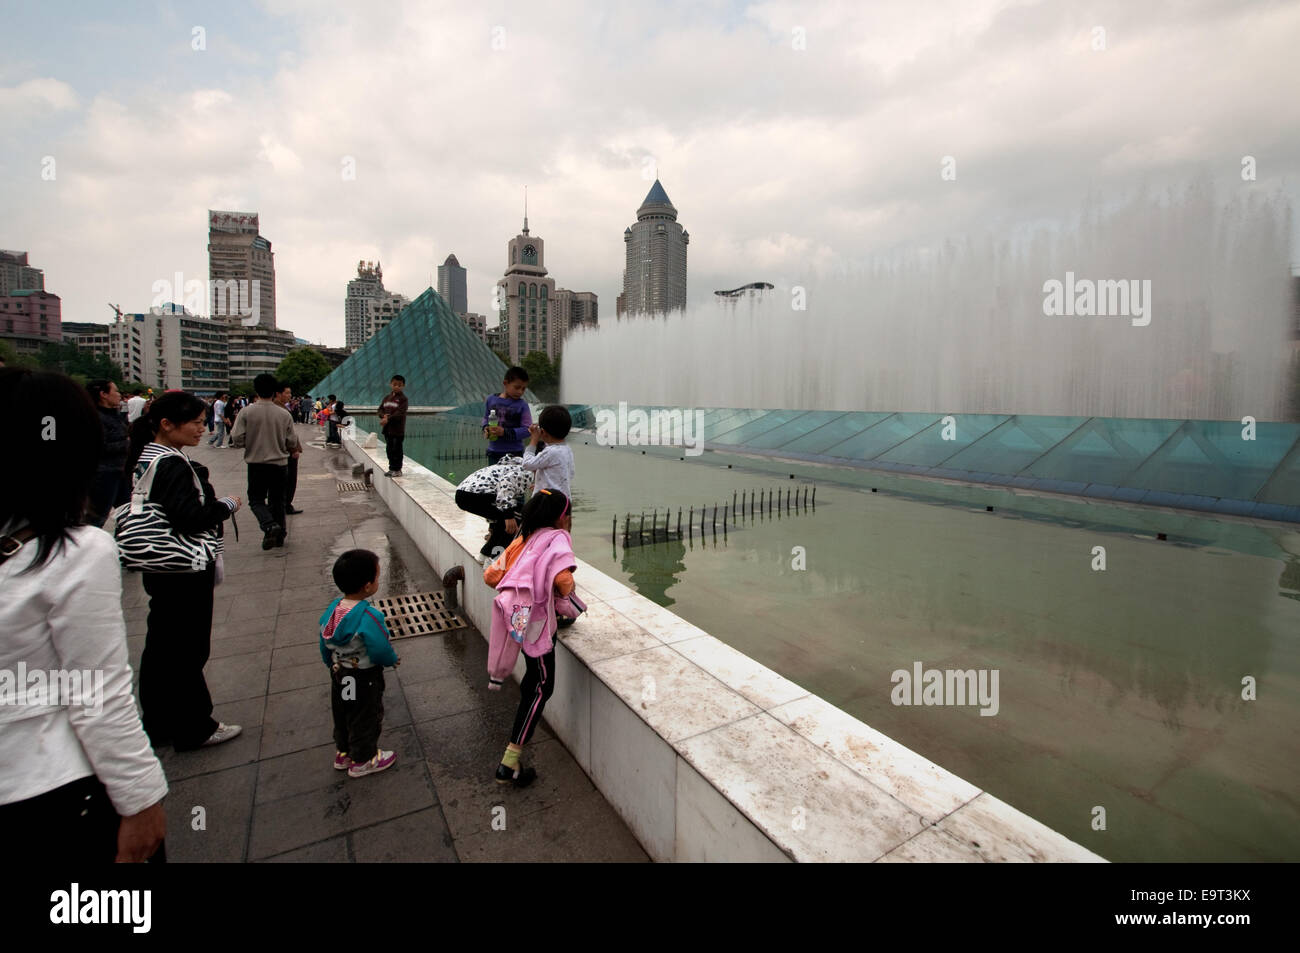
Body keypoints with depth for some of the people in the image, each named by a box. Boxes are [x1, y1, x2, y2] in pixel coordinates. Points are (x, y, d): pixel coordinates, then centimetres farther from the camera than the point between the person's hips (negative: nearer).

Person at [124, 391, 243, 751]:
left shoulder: (145, 458, 8)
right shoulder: (173, 465, -22)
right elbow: (188, 517, -28)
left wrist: (213, 503, 9)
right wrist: (227, 505, -14)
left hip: (159, 569, 10)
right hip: (185, 573, -10)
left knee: (160, 645, 19)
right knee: (188, 650, 4)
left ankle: (159, 723, 35)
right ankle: (193, 729, 19)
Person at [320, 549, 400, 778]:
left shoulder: (331, 610, -9)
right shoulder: (369, 617, -33)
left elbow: (325, 647, 3)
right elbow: (381, 652, -28)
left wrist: (334, 665, 20)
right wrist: (394, 659, -7)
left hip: (339, 676, 7)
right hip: (364, 680, -7)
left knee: (342, 714, 26)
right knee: (365, 717, 15)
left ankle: (342, 754, 46)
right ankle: (363, 760, 33)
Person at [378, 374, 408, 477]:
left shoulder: (403, 399, -7)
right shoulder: (387, 398, 14)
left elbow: (399, 413, -17)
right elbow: (380, 409, 10)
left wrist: (388, 419, -22)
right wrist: (384, 416, -11)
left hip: (397, 430, -7)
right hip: (387, 429, 7)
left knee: (396, 450, -3)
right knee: (389, 449, 13)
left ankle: (397, 469, 6)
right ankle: (392, 468, 22)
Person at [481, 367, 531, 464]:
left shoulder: (522, 405, -9)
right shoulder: (491, 399, 2)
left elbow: (527, 429, -14)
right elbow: (486, 418, 16)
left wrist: (505, 432, -21)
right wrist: (486, 428, -5)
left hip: (513, 452, -3)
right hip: (493, 450, 3)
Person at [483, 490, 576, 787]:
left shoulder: (523, 539, 11)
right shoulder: (557, 538, -11)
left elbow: (490, 575, 11)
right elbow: (563, 579, -28)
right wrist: (566, 591, -6)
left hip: (515, 616, 8)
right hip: (536, 621, -8)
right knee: (541, 688, 2)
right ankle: (509, 764, 5)